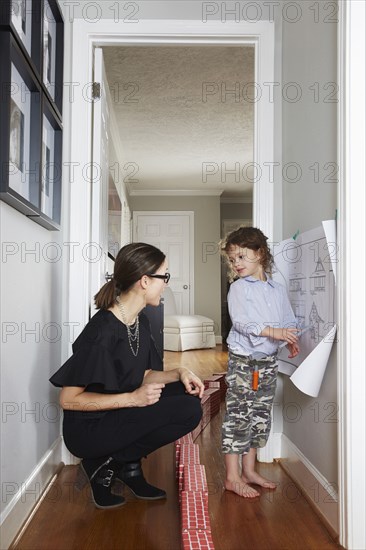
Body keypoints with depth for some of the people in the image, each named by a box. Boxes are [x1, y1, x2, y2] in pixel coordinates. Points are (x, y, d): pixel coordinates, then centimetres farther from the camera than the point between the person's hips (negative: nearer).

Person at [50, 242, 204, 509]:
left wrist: (179, 374, -8)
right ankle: (104, 466, -4)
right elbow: (68, 399, -22)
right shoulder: (102, 331, -26)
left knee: (188, 392, 2)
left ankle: (129, 467, 6)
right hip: (88, 429, -9)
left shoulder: (140, 321, 2)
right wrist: (132, 398, -25)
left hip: (122, 414, 9)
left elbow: (143, 376, 9)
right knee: (188, 411, -20)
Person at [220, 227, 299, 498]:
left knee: (260, 416, 13)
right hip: (243, 361, -5)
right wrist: (273, 332, -25)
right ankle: (232, 477, 9)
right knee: (238, 417, -2)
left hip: (268, 362, 6)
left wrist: (292, 340, -5)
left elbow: (288, 320, 14)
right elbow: (241, 321, -17)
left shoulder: (278, 289, 9)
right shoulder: (238, 288, -6)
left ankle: (249, 471, 27)